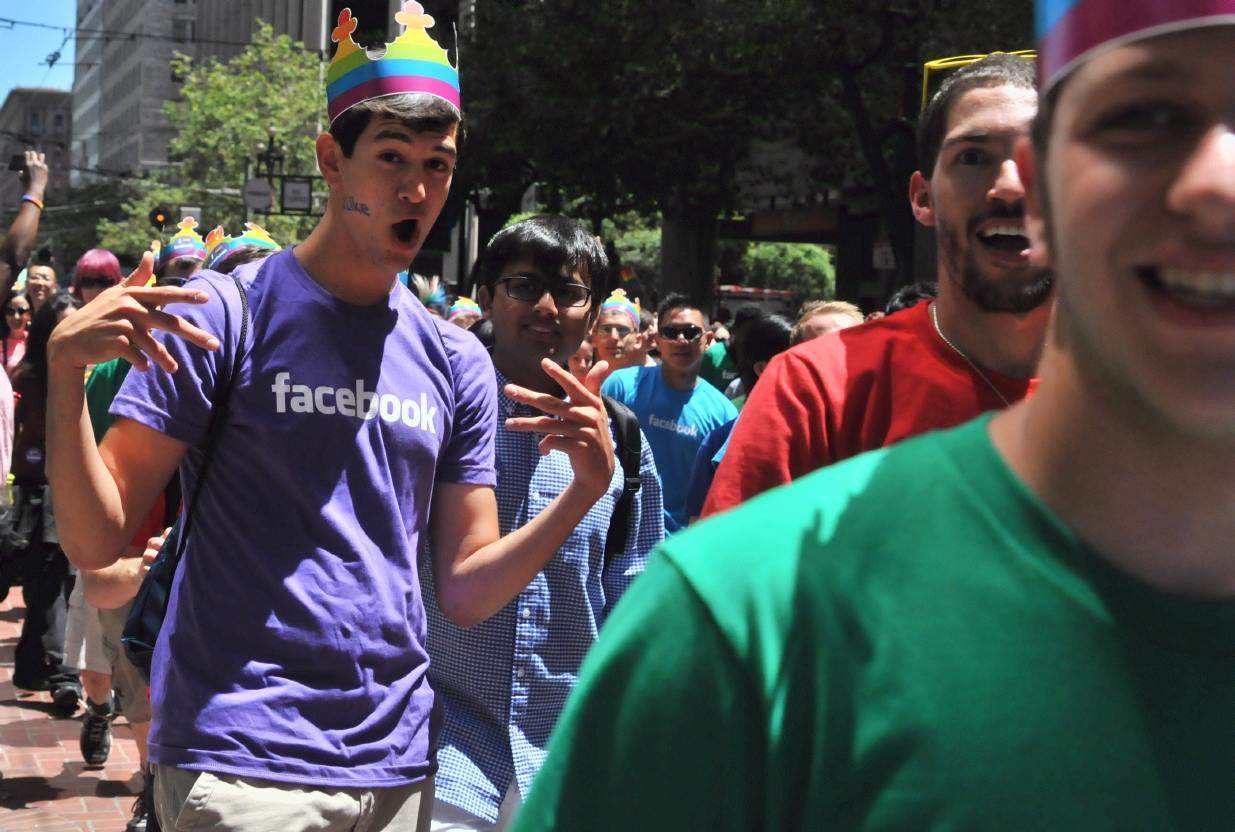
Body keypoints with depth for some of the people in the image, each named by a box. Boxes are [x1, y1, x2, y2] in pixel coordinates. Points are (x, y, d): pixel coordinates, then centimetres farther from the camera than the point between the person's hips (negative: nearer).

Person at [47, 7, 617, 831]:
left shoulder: (457, 360, 9)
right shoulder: (227, 312, -6)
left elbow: (465, 592, 8)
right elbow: (97, 540, -8)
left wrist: (587, 488, -6)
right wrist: (66, 370, -23)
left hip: (397, 762, 5)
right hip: (242, 759, -5)